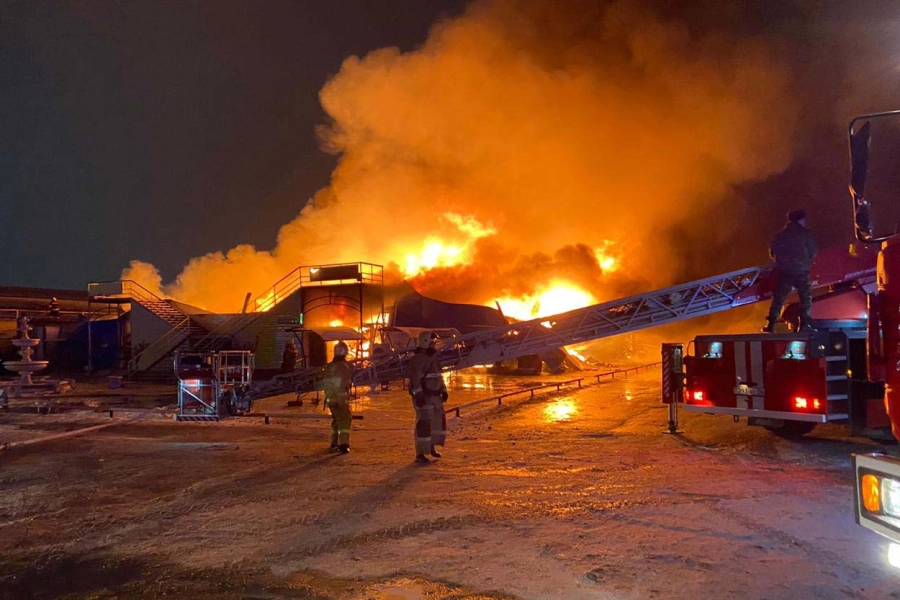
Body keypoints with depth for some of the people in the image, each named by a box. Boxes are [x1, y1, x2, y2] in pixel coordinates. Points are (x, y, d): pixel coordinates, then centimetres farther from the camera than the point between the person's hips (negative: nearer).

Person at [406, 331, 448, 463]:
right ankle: (420, 453, -1)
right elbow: (415, 379, -23)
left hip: (435, 396, 10)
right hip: (423, 397, -10)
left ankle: (432, 447, 31)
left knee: (439, 420, 16)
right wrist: (418, 395, -30)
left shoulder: (432, 358, 16)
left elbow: (438, 376, 24)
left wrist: (443, 390, 20)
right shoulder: (417, 359, -15)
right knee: (424, 423, -8)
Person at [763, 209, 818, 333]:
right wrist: (806, 259, 16)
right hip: (801, 271, -3)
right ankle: (805, 324, -4)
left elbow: (772, 253, 11)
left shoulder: (779, 235, 9)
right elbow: (814, 252, -3)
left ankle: (770, 324, 3)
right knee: (806, 298, 5)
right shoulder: (805, 234, -2)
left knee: (778, 298, 8)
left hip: (784, 272, 3)